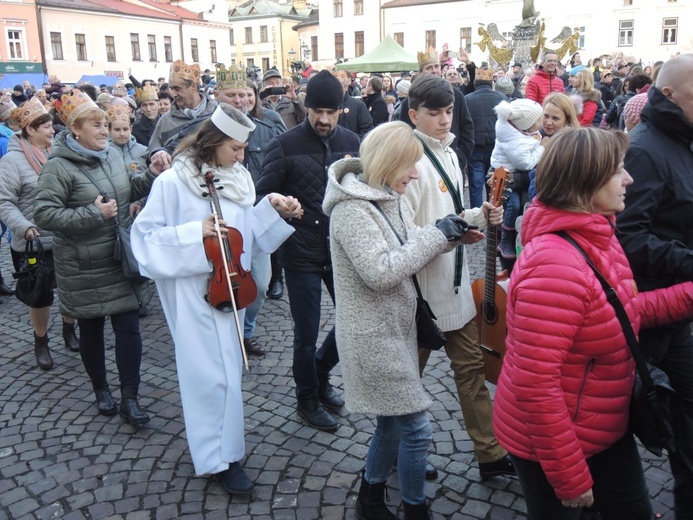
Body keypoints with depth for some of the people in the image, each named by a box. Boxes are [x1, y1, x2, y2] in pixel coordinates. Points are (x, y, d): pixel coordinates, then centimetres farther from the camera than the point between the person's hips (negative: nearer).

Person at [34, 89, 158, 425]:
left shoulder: (112, 155, 4)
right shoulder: (59, 167, -15)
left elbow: (128, 192, 17)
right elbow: (43, 214, -19)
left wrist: (153, 175, 0)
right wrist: (93, 214, -25)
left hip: (121, 261, 5)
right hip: (84, 268, -4)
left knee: (129, 327, 2)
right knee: (91, 330, 12)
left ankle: (129, 398, 12)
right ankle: (101, 390, 33)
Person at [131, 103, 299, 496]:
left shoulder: (240, 177, 4)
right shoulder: (174, 182, -13)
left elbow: (250, 232, 8)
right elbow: (146, 237, -11)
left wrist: (274, 210, -7)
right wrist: (194, 233, -21)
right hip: (194, 292, -6)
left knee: (229, 369, 18)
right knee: (210, 373, 1)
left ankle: (224, 446, 38)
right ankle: (219, 458, 15)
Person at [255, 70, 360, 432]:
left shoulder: (351, 142, 5)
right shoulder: (285, 145, -8)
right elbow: (262, 195, -7)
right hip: (302, 255, -4)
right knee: (306, 335, 7)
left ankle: (320, 373, 39)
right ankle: (307, 398, 32)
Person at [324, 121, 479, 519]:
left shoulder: (391, 198, 7)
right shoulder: (351, 209, -20)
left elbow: (408, 255, 14)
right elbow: (380, 271, -28)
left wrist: (447, 237, -3)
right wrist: (435, 234, -21)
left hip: (396, 327, 9)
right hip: (373, 334, -9)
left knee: (393, 421, 20)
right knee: (416, 427, -1)